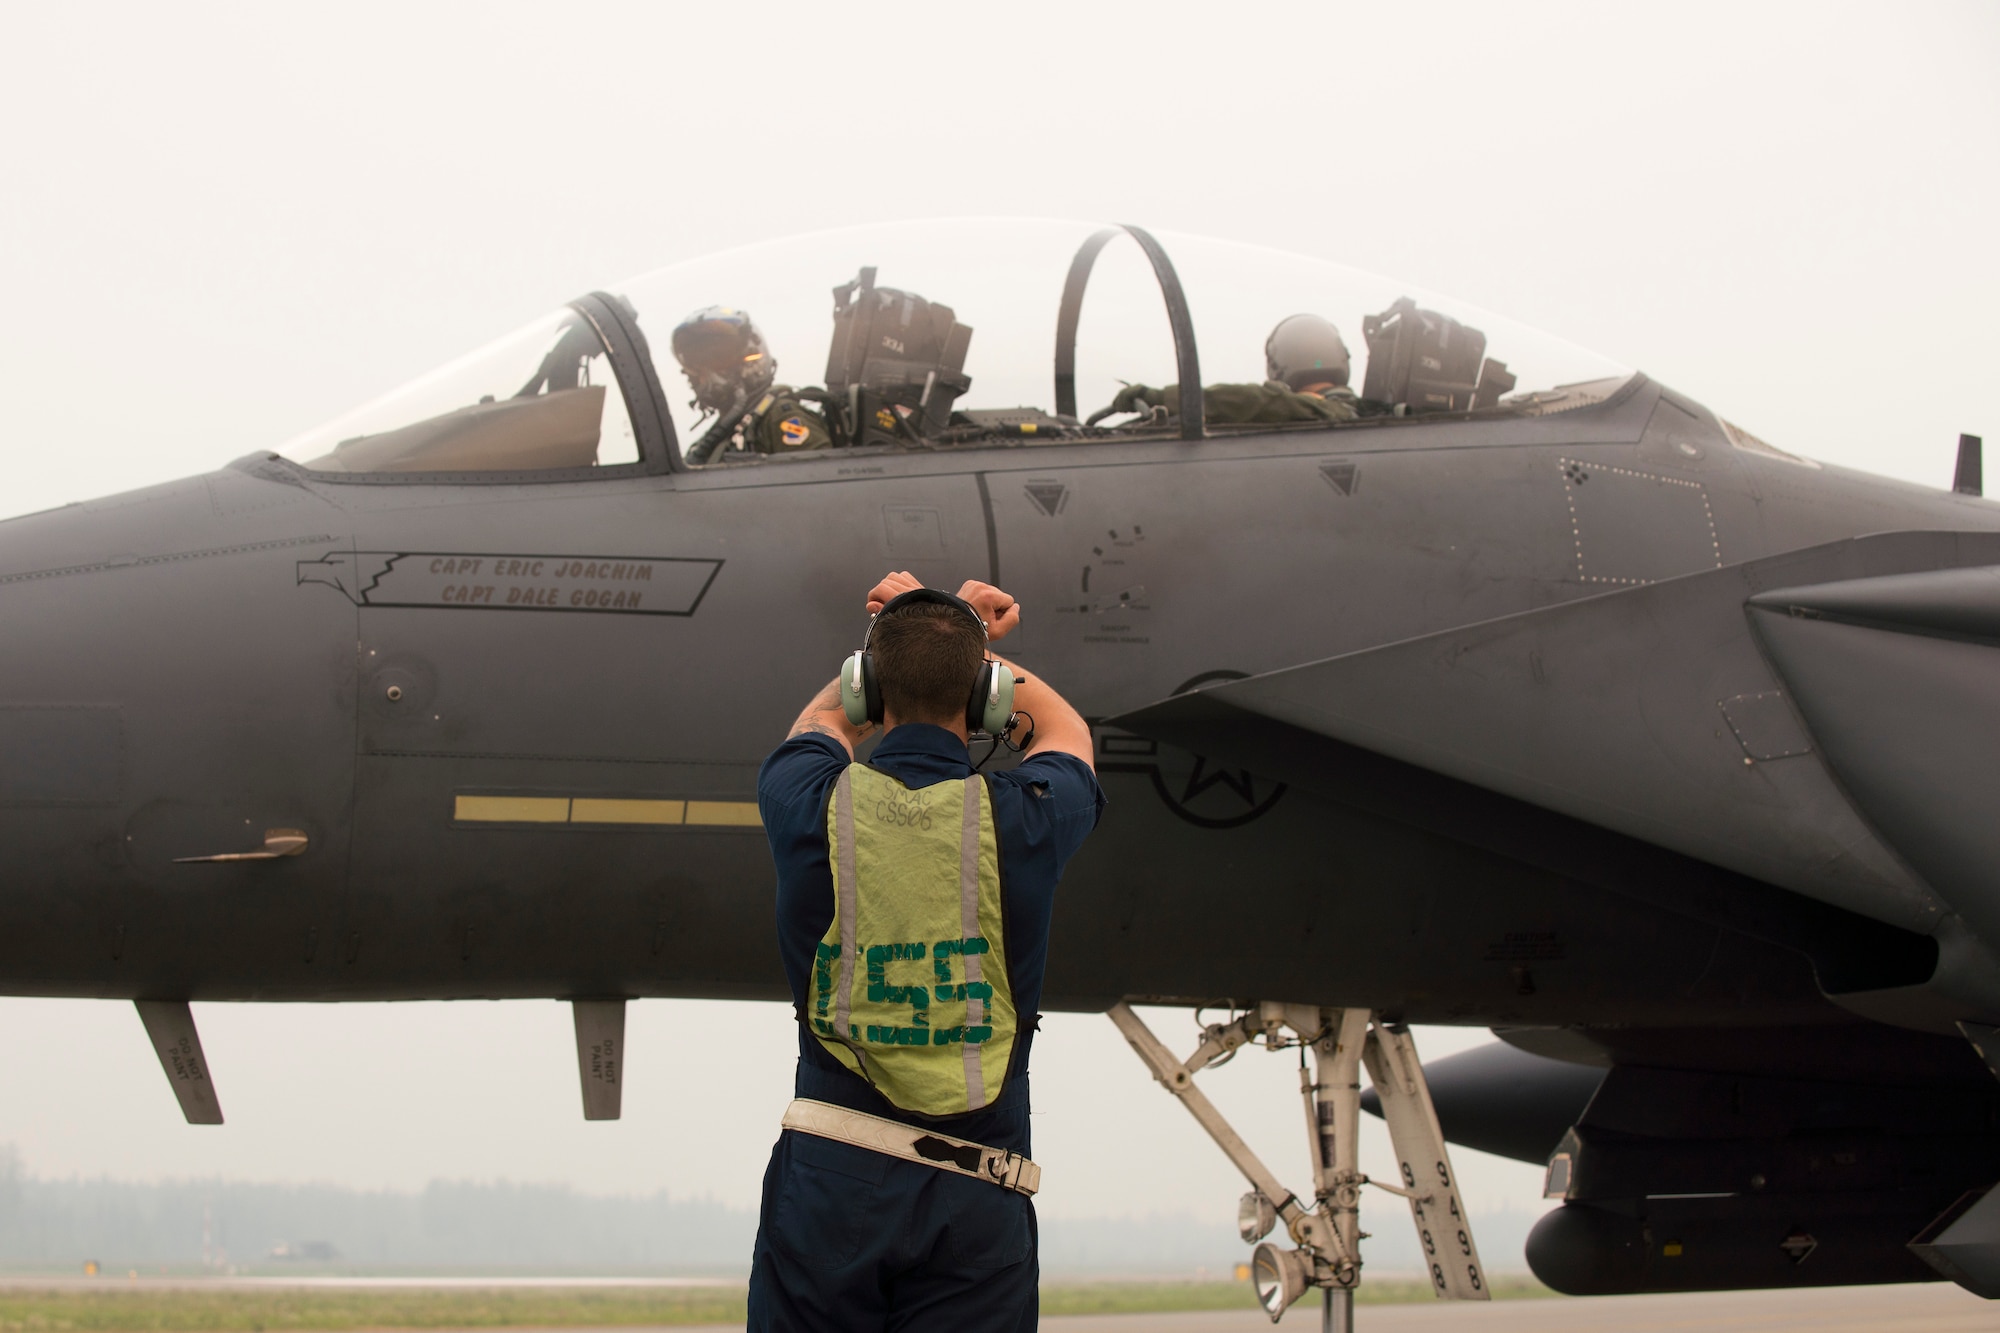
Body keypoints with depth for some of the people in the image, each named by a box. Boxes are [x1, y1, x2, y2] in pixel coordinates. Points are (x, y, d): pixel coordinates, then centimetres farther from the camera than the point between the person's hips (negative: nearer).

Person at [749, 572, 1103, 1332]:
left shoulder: (814, 804, 0)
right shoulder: (1021, 819, -2)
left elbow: (825, 718, 27)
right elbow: (1066, 733, 25)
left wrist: (901, 638, 37)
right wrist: (968, 640, 32)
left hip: (827, 1180, 1)